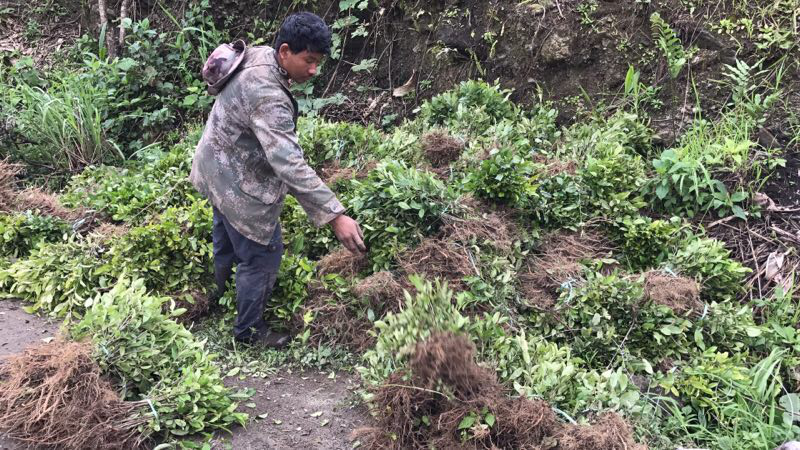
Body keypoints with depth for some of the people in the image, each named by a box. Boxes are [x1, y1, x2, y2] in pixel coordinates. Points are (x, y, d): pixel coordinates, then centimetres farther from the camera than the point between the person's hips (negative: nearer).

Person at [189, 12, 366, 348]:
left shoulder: (259, 56, -6)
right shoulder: (267, 96, -37)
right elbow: (290, 164, -44)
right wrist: (335, 216, -46)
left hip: (219, 170, 10)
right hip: (239, 185, -10)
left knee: (227, 242, 32)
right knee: (261, 258, 5)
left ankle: (221, 303, 57)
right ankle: (249, 330, 25)